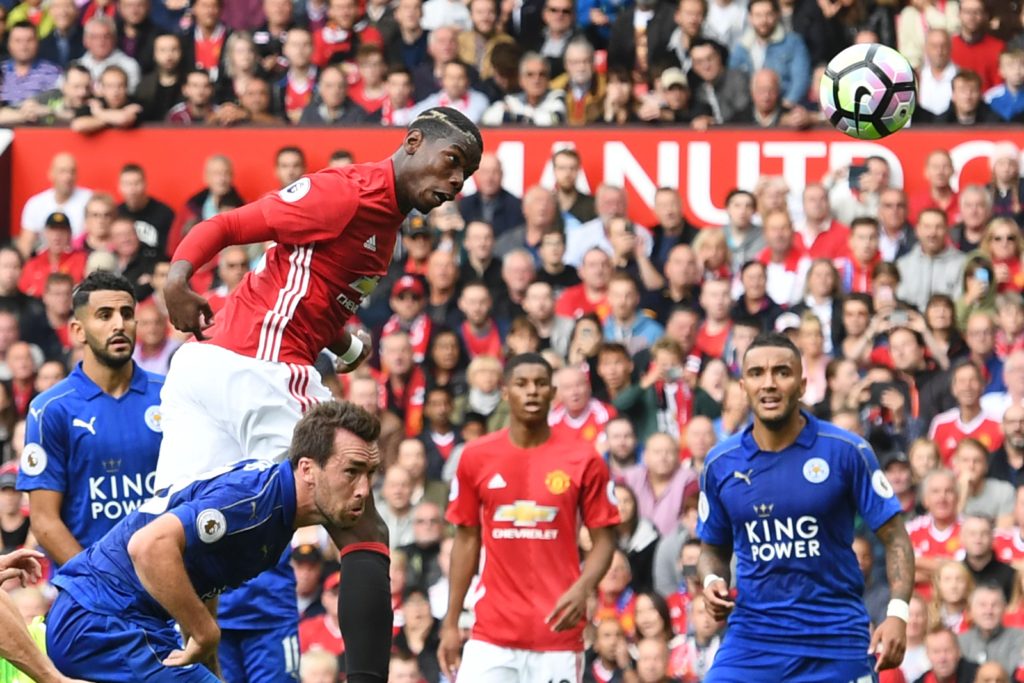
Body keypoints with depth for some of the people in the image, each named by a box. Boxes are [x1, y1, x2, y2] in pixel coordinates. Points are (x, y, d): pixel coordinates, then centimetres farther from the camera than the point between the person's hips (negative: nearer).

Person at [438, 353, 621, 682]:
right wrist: (451, 623, 9)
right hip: (491, 635, 1)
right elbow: (466, 540, 11)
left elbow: (604, 539, 3)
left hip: (558, 630, -1)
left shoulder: (583, 460, 0)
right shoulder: (475, 457, 5)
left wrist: (582, 589, -17)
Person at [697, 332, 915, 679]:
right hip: (751, 636, 2)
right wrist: (712, 580, -6)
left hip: (836, 641, -2)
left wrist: (897, 614, -16)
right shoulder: (720, 464, 4)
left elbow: (894, 536, -2)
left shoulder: (847, 451, -5)